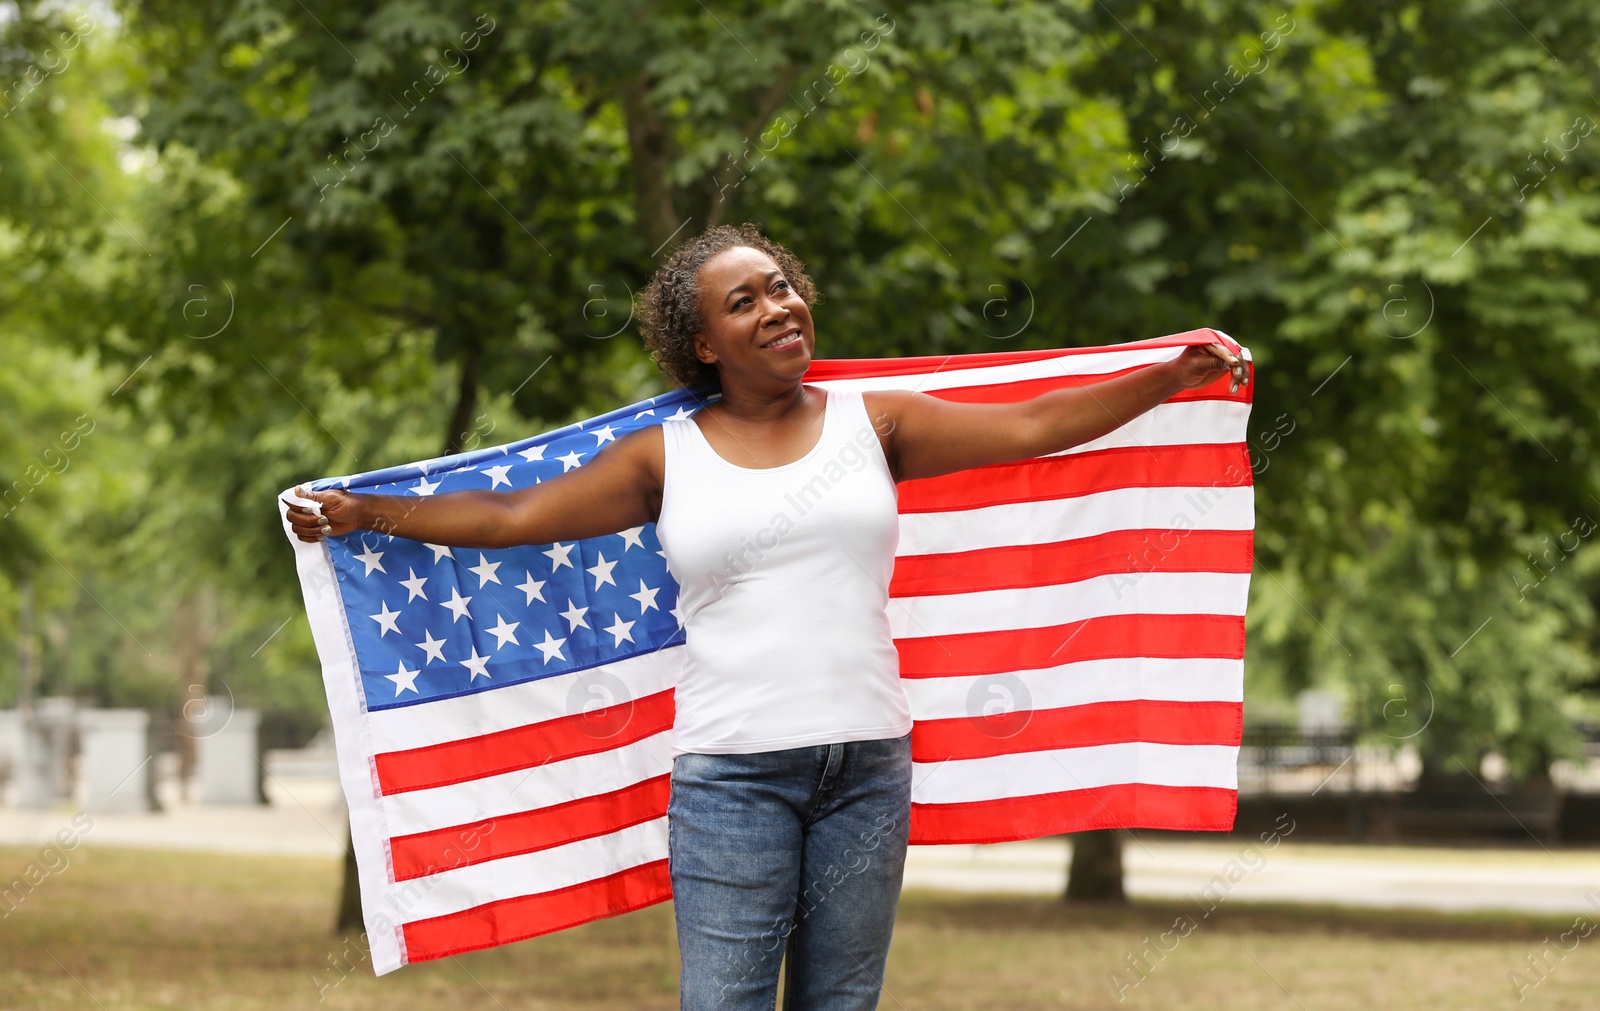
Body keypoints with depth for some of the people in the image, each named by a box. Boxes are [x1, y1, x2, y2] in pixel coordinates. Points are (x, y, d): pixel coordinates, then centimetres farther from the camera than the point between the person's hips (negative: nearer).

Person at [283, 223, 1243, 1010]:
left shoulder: (873, 421, 9)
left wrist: (1173, 375, 2)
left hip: (868, 764, 2)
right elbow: (512, 514, 9)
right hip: (731, 773, -2)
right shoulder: (667, 457, 6)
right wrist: (364, 512, 8)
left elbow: (1034, 426, 8)